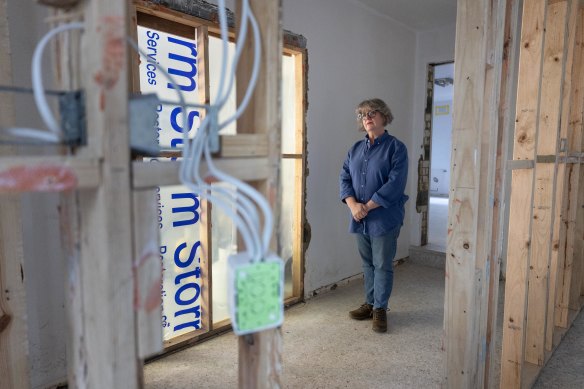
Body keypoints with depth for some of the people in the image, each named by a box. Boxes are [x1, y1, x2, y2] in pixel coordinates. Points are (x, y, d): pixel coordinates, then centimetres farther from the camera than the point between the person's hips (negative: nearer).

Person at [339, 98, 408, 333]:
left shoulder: (396, 148, -6)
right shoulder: (355, 149, 10)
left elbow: (395, 184, -16)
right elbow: (344, 178, 5)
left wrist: (367, 206, -18)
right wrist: (353, 204, -12)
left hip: (384, 218, -5)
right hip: (360, 220, 5)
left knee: (382, 265, 5)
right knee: (367, 264, 16)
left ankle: (380, 309, 20)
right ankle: (370, 304, 31)